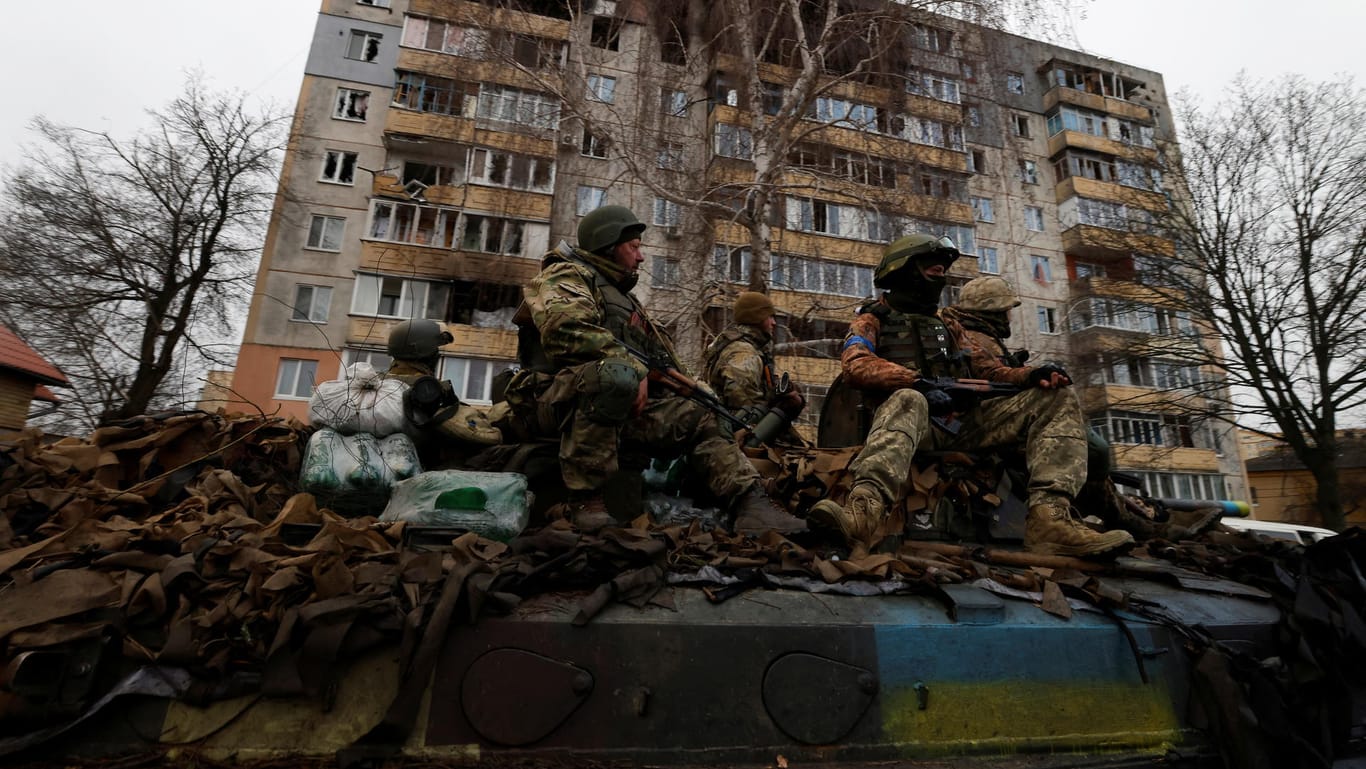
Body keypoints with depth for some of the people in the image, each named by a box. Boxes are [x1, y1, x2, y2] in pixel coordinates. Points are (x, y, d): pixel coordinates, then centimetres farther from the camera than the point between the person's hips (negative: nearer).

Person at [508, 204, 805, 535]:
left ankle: (751, 505, -10)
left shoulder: (623, 297, 29)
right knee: (617, 372, -37)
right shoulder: (567, 275, 3)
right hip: (562, 401, -8)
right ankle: (584, 499, -29)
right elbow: (565, 327, -22)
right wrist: (634, 367, -22)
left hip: (623, 410, 8)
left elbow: (665, 361, 24)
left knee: (696, 417, 1)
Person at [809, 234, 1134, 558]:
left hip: (962, 423, 6)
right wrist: (918, 382, -24)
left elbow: (987, 369, 18)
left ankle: (1050, 516, -29)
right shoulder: (873, 320, 12)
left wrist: (1031, 375, -4)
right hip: (920, 421, -6)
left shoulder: (948, 327, 31)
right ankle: (867, 510, -65)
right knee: (907, 399, -39)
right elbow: (856, 363, -10)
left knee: (1057, 398, -6)